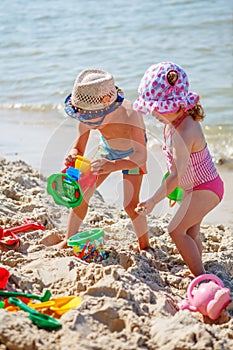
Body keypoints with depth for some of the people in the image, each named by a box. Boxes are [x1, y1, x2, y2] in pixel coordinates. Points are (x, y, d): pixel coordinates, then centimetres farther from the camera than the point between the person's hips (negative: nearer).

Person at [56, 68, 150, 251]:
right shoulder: (88, 116, -29)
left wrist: (113, 166, -67)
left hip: (132, 154, -4)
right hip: (108, 148, 4)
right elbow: (78, 148, -20)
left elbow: (141, 155, -51)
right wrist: (73, 156, -45)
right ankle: (69, 240, 17)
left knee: (130, 204, -12)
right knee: (82, 192, 0)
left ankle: (145, 247, 9)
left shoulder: (129, 114, -44)